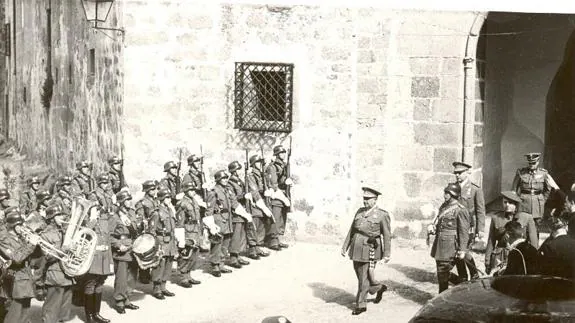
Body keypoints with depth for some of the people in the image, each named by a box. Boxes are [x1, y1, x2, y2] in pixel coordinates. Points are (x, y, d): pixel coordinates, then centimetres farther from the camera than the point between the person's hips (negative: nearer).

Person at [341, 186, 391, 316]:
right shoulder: (360, 212, 11)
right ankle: (379, 287, 39)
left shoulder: (382, 215, -6)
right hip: (356, 249, 6)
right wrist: (345, 247, 13)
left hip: (370, 251, -6)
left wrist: (387, 254, -10)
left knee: (364, 278, -3)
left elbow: (387, 236, -6)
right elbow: (352, 231, 15)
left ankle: (360, 305, 8)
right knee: (360, 275, 14)